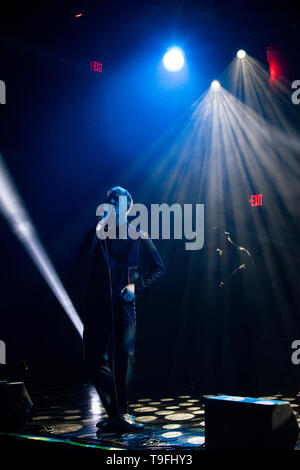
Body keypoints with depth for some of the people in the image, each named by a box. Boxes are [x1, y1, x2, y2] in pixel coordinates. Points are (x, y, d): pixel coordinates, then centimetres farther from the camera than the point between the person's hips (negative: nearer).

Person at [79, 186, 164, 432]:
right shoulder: (98, 232, 12)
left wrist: (136, 284, -2)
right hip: (97, 302, 3)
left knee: (124, 353, -13)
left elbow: (158, 268, 10)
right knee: (95, 358, 2)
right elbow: (84, 253, -8)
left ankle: (119, 413, -1)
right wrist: (98, 228, -11)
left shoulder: (138, 236, 8)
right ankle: (116, 410, 14)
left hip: (123, 302, -2)